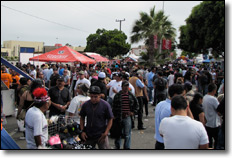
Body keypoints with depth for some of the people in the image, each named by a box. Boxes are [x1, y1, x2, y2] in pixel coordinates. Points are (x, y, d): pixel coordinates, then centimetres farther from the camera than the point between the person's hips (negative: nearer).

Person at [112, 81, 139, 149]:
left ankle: (127, 147, 11)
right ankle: (117, 146, 28)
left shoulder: (131, 95, 5)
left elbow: (136, 104, 18)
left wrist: (133, 111, 9)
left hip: (127, 117, 1)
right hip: (118, 117, 0)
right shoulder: (117, 95, -1)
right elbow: (114, 106, 1)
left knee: (127, 134, -1)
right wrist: (114, 115, -4)